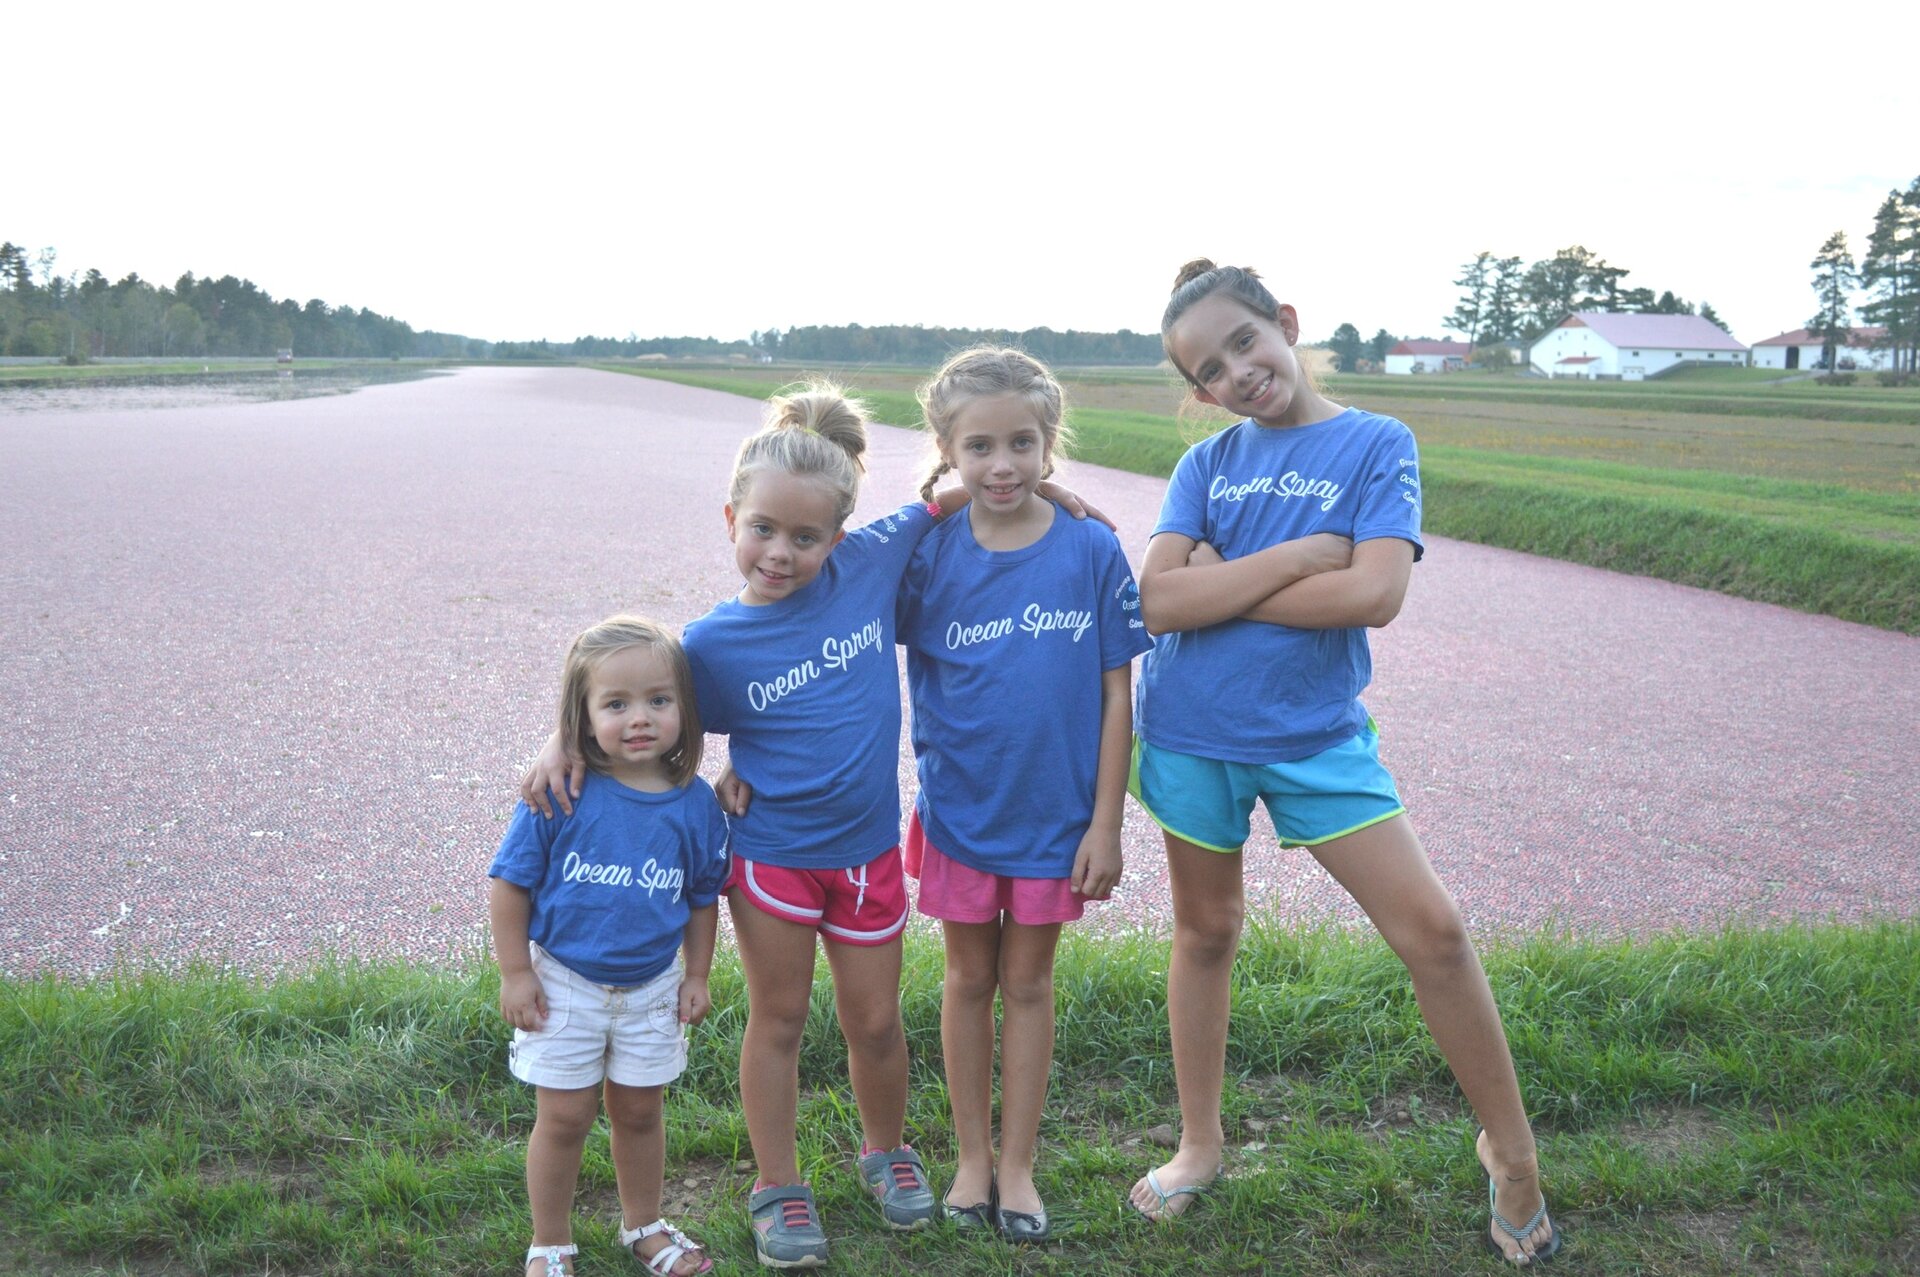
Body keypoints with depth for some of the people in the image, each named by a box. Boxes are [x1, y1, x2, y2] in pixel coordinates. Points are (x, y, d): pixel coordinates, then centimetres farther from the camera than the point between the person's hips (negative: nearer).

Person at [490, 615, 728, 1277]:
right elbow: (509, 883, -11)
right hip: (565, 982, -2)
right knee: (564, 1118, 9)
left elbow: (703, 896, 3)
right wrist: (515, 974, -10)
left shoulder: (695, 802, -10)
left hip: (651, 986, 3)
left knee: (639, 1111, 18)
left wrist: (697, 976, 6)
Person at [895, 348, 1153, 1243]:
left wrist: (1105, 824, -7)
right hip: (960, 809, 1)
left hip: (1055, 812, 0)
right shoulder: (929, 555, -9)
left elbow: (1116, 693, -7)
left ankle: (1018, 1165, 29)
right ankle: (972, 1156, 32)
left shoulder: (1092, 550, -11)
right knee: (970, 978, 15)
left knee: (1029, 982, 13)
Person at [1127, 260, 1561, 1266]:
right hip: (1190, 732, 2)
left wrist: (1221, 581, -13)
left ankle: (1511, 1152, 17)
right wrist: (1299, 555, -17)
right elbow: (1158, 602, -13)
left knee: (1430, 928, -5)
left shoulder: (1376, 444, -5)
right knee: (1205, 930, 15)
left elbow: (1376, 593, -20)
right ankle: (1201, 1144, 33)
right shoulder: (1206, 463, 1)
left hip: (1317, 735, -2)